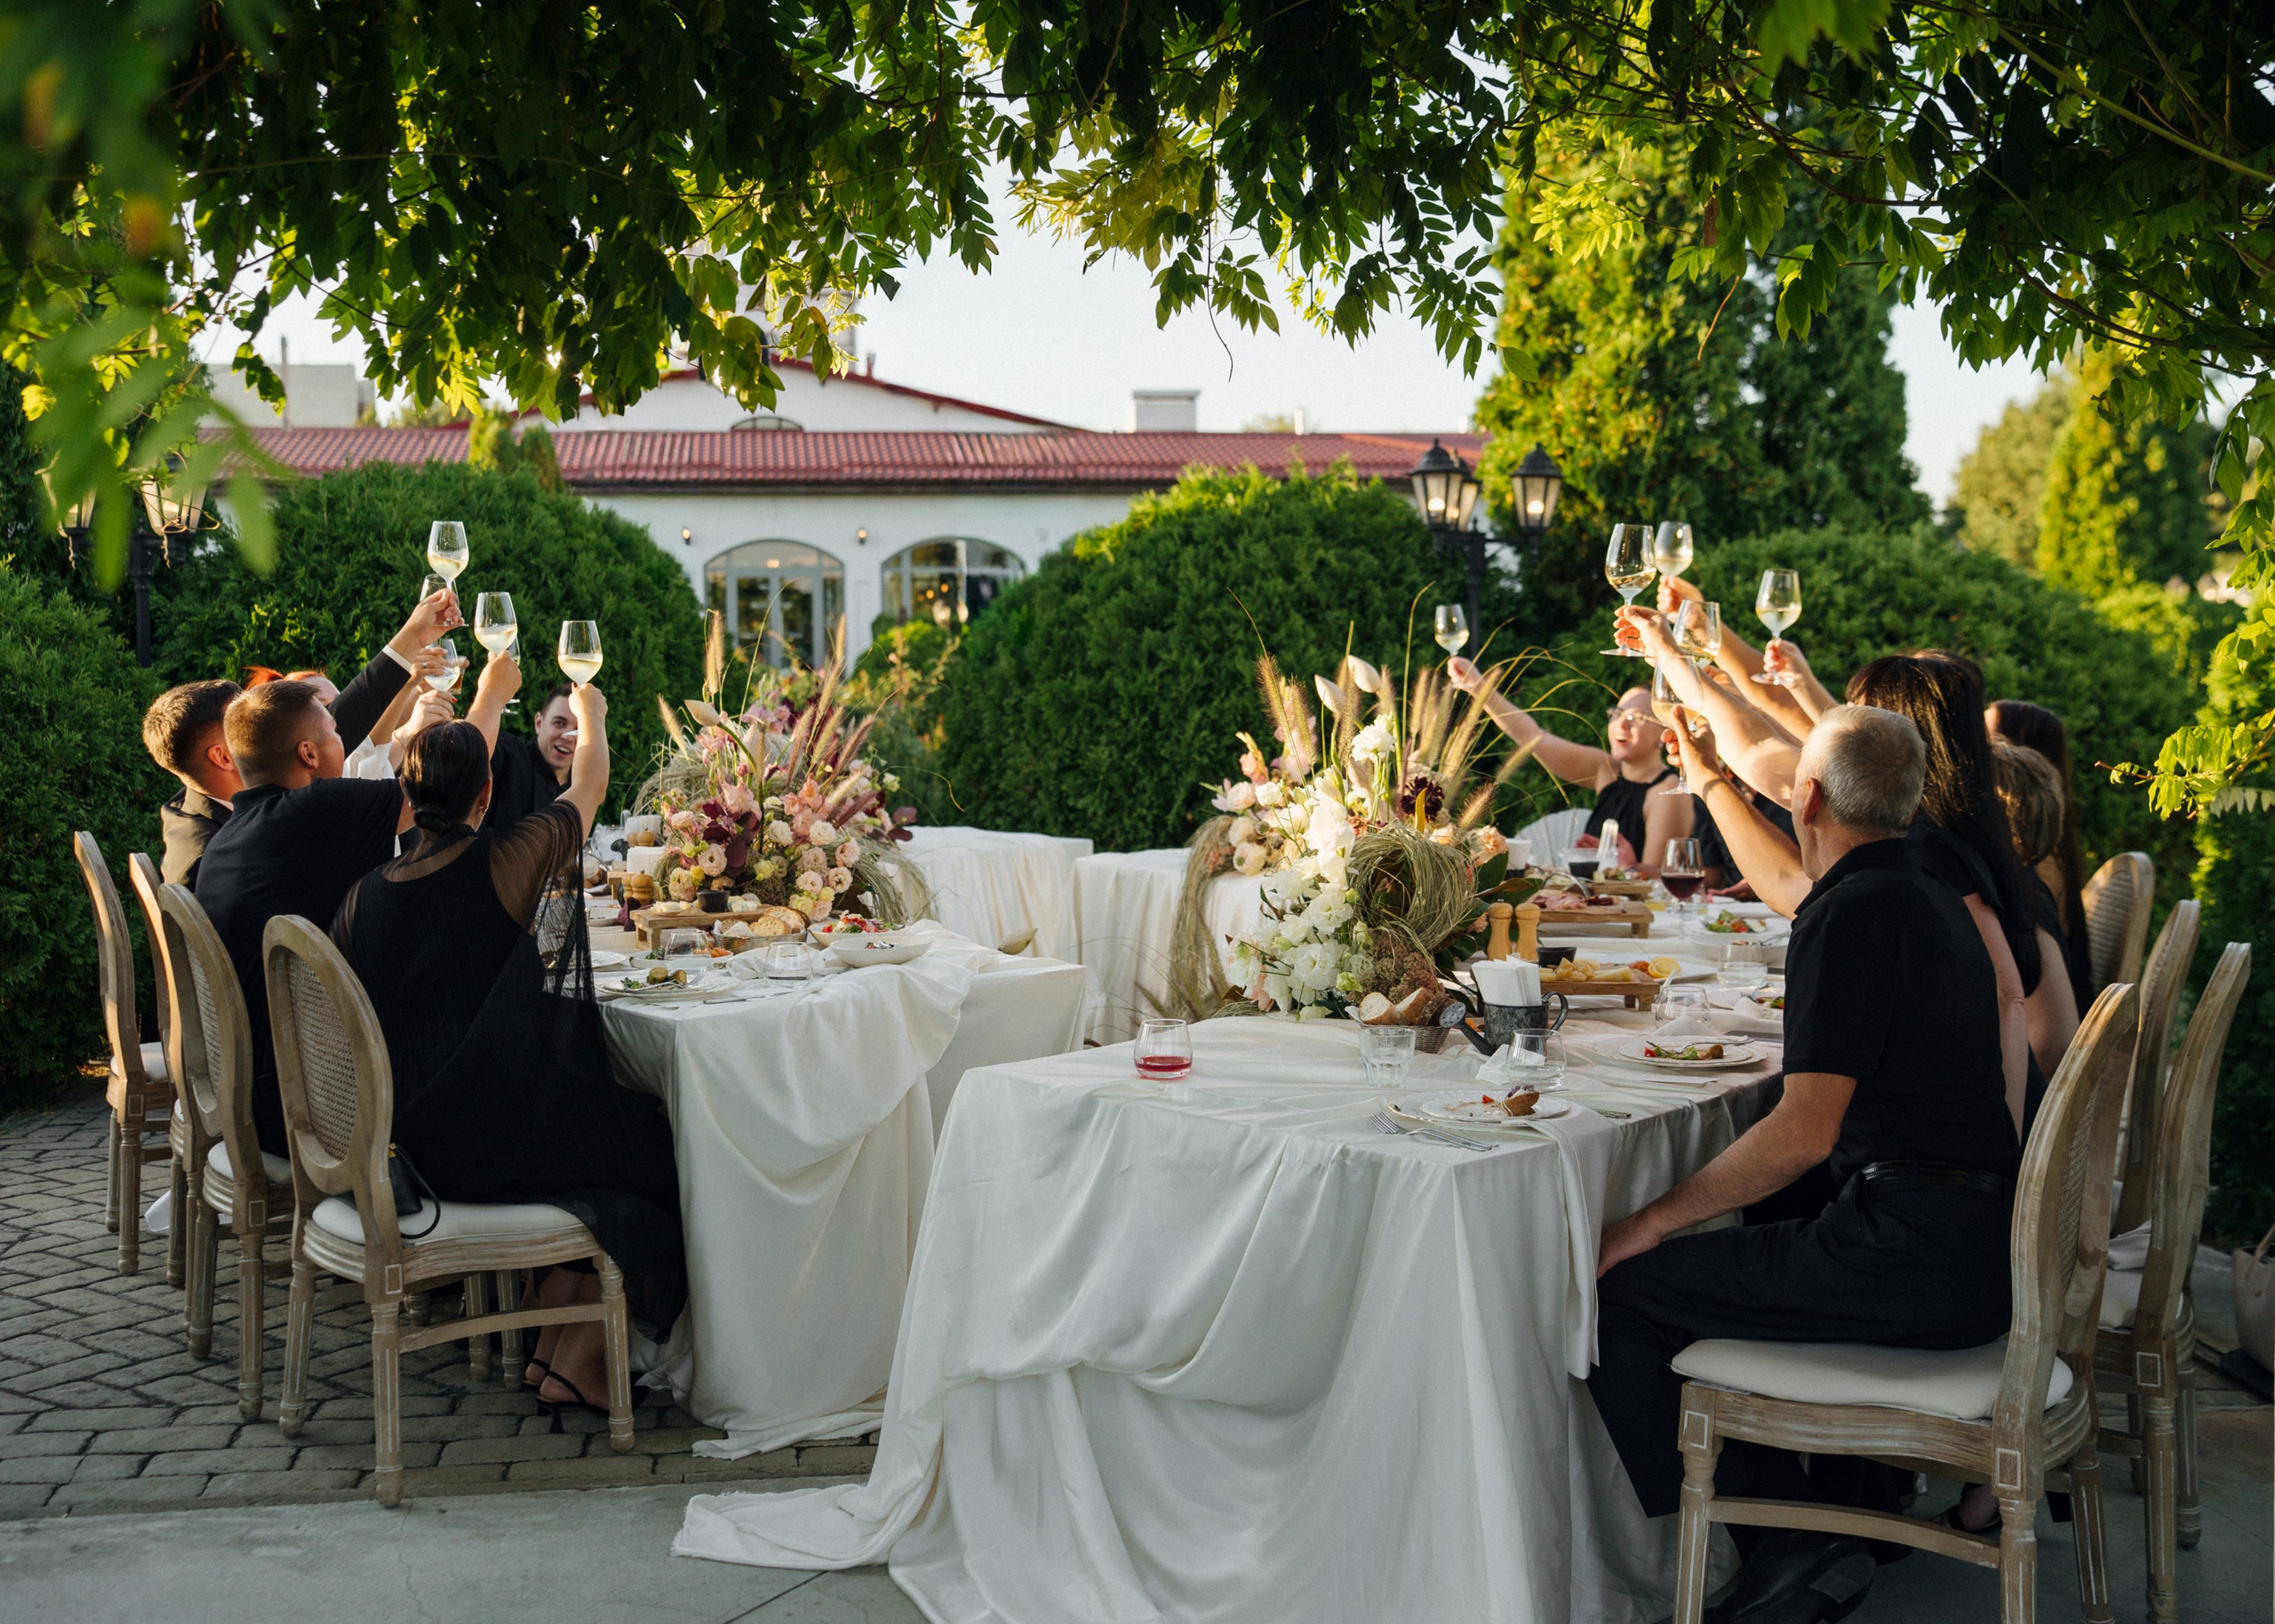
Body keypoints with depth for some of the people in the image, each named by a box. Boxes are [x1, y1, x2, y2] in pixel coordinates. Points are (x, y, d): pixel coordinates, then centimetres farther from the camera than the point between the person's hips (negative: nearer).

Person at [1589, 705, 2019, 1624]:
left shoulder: (1853, 915, -16)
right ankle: (1856, 1504, 27)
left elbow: (1805, 1132, -22)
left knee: (1615, 1290, -8)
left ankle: (1781, 1535, -4)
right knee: (1729, 1253, 30)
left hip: (1913, 1253, -10)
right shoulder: (1930, 897, 14)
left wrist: (1654, 1221, -14)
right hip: (1980, 1244, 10)